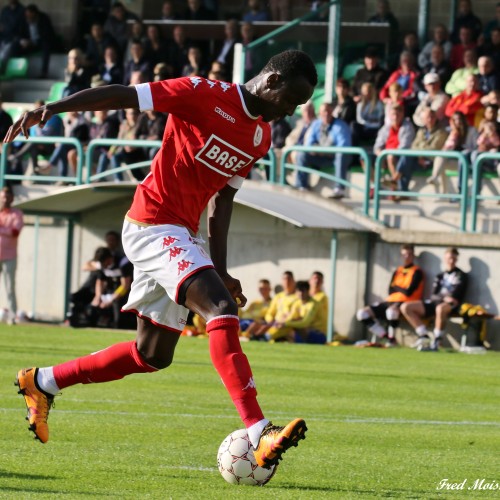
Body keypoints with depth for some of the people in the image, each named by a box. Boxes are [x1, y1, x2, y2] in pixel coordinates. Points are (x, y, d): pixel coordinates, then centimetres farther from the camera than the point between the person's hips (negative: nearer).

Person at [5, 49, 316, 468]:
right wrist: (50, 109, -22)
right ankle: (259, 434, -35)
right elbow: (120, 95, -14)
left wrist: (220, 270, 13)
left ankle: (42, 382, 30)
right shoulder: (206, 95, -12)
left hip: (181, 236, 9)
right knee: (222, 310, -26)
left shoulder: (261, 137, 11)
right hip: (154, 224, -9)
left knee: (152, 356, 13)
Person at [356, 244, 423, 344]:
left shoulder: (417, 272, -2)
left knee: (391, 310, -44)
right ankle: (385, 335, -5)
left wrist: (396, 287, 5)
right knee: (362, 313, -7)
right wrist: (401, 289, -6)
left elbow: (408, 292, -11)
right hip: (390, 302, 7)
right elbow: (391, 291, 10)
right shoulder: (397, 272, 18)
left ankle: (391, 339, -22)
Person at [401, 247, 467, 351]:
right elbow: (433, 295, 9)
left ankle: (437, 340, -35)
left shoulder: (461, 276, 8)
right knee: (405, 307, -7)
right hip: (434, 303, 6)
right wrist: (444, 297, -7)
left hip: (451, 305, -6)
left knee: (440, 308, -46)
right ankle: (424, 335, -10)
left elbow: (455, 296, -4)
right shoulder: (440, 276, 22)